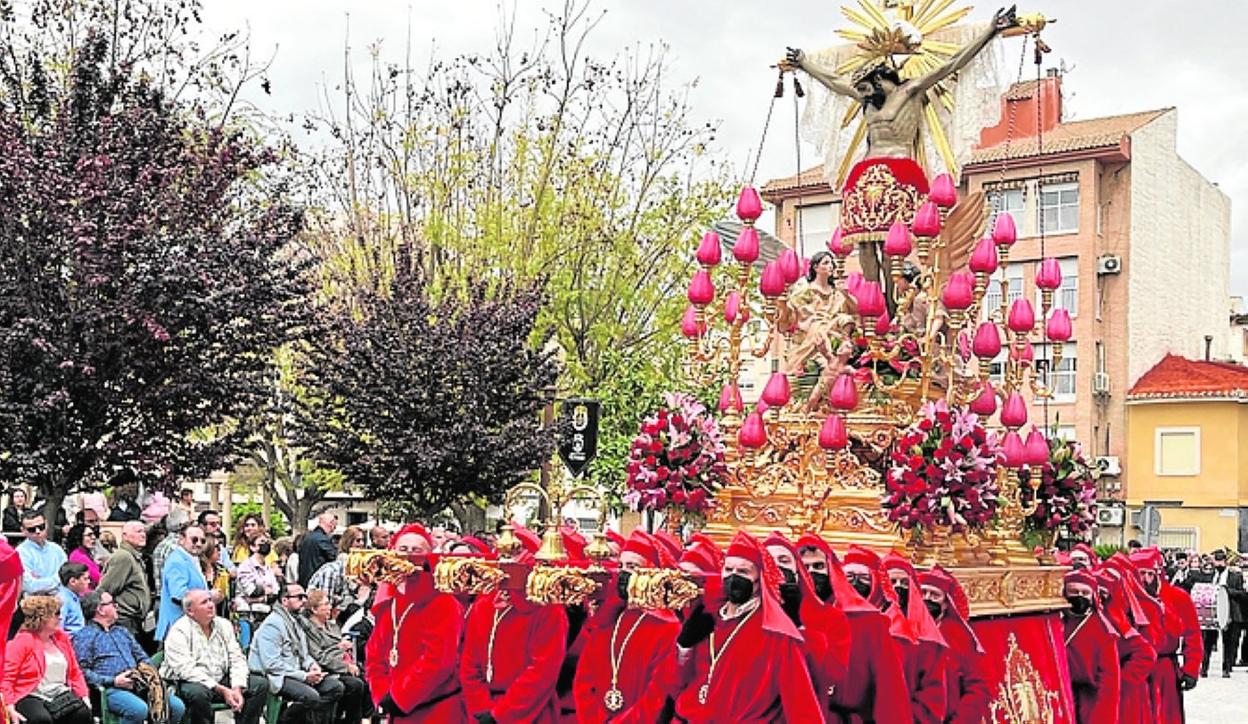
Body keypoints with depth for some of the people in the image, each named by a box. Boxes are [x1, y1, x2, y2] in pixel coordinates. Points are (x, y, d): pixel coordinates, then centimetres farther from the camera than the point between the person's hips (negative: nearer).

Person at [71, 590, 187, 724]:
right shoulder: (83, 636, 4)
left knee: (177, 707, -14)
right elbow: (83, 672, -9)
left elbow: (142, 658, 29)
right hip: (110, 689, -7)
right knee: (139, 709, -36)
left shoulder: (122, 632, 28)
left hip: (137, 685, 7)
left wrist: (151, 672, 7)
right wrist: (113, 681, -16)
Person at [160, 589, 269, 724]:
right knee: (199, 692, -39)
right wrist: (222, 690, -25)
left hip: (221, 680, 6)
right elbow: (186, 670, -21)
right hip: (188, 683, -6)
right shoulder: (179, 631, -12)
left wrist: (237, 688, -15)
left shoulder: (224, 625, 7)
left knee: (261, 684, -9)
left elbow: (237, 659, 4)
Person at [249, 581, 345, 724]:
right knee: (311, 696, -31)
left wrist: (311, 664, 4)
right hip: (278, 677, -9)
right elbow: (272, 664, -22)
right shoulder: (272, 625, -14)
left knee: (336, 686, -7)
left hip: (298, 672, 9)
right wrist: (304, 676, -20)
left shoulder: (296, 621, 16)